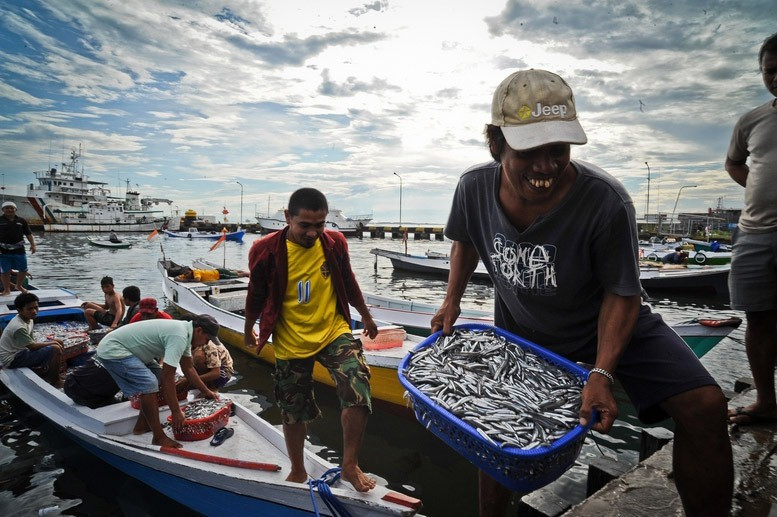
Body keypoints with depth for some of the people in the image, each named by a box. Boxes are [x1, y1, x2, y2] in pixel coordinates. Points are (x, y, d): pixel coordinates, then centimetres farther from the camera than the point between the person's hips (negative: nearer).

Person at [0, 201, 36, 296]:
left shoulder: (21, 221, 7)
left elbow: (29, 234, 8)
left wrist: (33, 245, -5)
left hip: (19, 250, 2)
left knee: (23, 270, 8)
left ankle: (19, 286, 31)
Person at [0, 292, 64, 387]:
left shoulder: (28, 319, 2)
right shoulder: (19, 327, -27)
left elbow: (31, 341, 5)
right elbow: (32, 346, -21)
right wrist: (52, 343, -10)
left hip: (20, 351, 10)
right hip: (12, 360, -10)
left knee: (59, 342, 9)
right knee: (55, 349, -24)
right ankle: (55, 382, -5)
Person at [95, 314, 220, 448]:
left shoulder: (185, 331, 3)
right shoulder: (179, 337, -27)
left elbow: (188, 369, 13)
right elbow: (168, 378, -26)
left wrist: (206, 392, 17)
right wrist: (176, 412, -19)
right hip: (112, 350, -10)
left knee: (154, 382, 10)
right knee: (149, 385, -19)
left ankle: (142, 425, 21)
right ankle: (159, 438, -12)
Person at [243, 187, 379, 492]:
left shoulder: (335, 243, -7)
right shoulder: (267, 251, -15)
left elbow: (349, 284, 10)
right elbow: (256, 296, 1)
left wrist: (366, 316, 21)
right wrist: (249, 331, 15)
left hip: (333, 332, 1)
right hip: (291, 343, 0)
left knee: (358, 392, -19)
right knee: (293, 413, 14)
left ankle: (350, 465, 4)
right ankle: (298, 471, 41)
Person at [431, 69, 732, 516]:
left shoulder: (607, 202, -32)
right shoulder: (474, 188, -21)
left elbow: (623, 294, -19)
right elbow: (465, 240, 2)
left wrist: (602, 373, -28)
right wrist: (452, 301, -5)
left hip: (609, 324, -1)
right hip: (520, 333, 2)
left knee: (703, 405, -18)